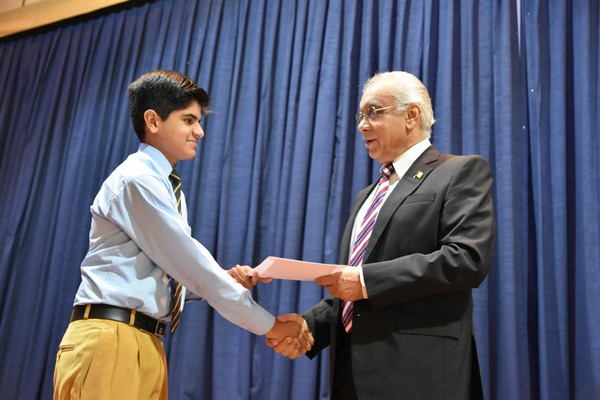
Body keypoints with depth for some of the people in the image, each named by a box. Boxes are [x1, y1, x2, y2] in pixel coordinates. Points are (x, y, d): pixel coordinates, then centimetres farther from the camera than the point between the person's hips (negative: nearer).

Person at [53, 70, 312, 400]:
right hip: (109, 341, -9)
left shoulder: (168, 190, 17)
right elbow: (191, 264, -17)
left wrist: (225, 279, -2)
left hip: (146, 345, 9)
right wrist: (267, 324, -13)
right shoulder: (136, 179, -11)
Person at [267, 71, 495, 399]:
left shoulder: (461, 172, -2)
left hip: (416, 371, -7)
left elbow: (468, 257, -17)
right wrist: (309, 325, 3)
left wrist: (367, 279, -19)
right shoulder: (366, 196, 20)